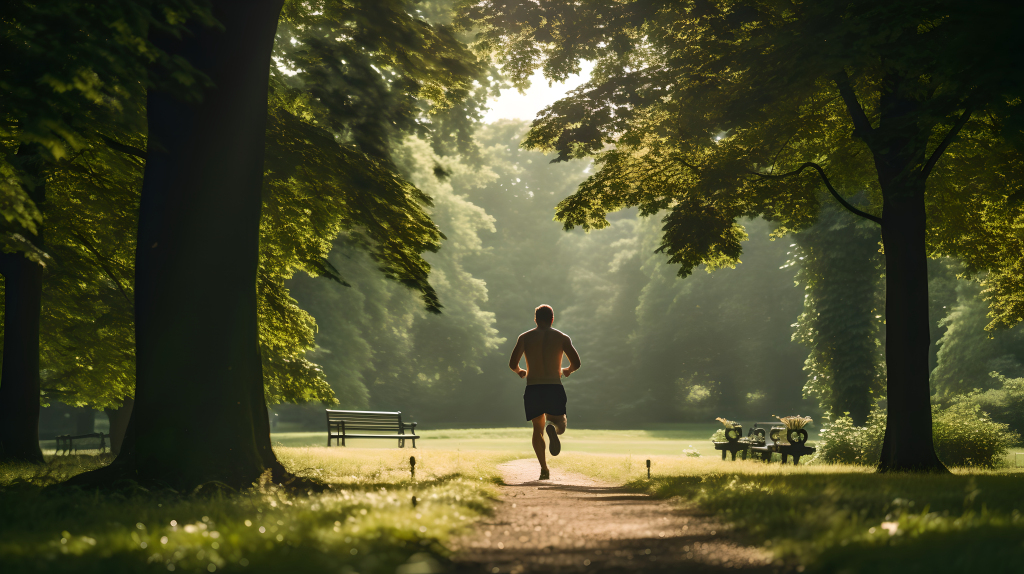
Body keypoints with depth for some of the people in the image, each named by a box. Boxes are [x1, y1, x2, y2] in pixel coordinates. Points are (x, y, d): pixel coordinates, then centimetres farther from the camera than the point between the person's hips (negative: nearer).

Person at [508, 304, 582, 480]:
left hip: (532, 389, 1)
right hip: (554, 388, -1)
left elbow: (512, 363, -1)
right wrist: (567, 370, 23)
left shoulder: (525, 337, 6)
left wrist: (519, 371, 22)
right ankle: (552, 425, -28)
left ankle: (544, 469, 1)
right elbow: (576, 363, 0)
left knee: (538, 429, 16)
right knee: (561, 426, 12)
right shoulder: (562, 338, 6)